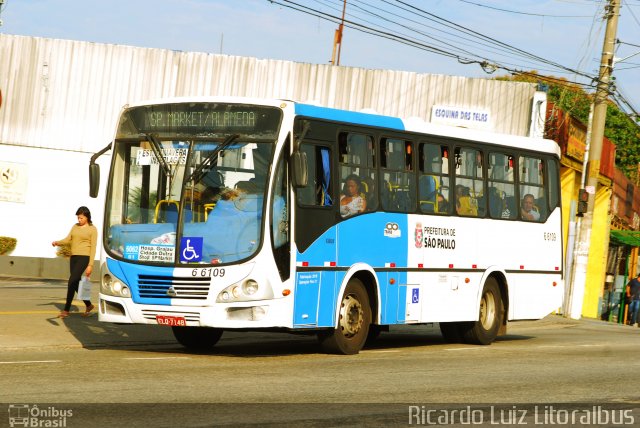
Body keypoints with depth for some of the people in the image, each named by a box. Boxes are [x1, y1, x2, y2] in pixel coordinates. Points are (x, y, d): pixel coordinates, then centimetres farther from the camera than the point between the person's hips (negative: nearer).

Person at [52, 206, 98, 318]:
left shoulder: (92, 229, -1)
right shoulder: (75, 227, 16)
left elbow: (93, 247, -5)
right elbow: (68, 240, 9)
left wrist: (90, 265, -10)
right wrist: (57, 243, -12)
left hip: (84, 257, -7)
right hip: (73, 257, 7)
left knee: (72, 282, -15)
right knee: (76, 284, 9)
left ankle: (66, 310, -14)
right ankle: (88, 305, 27)